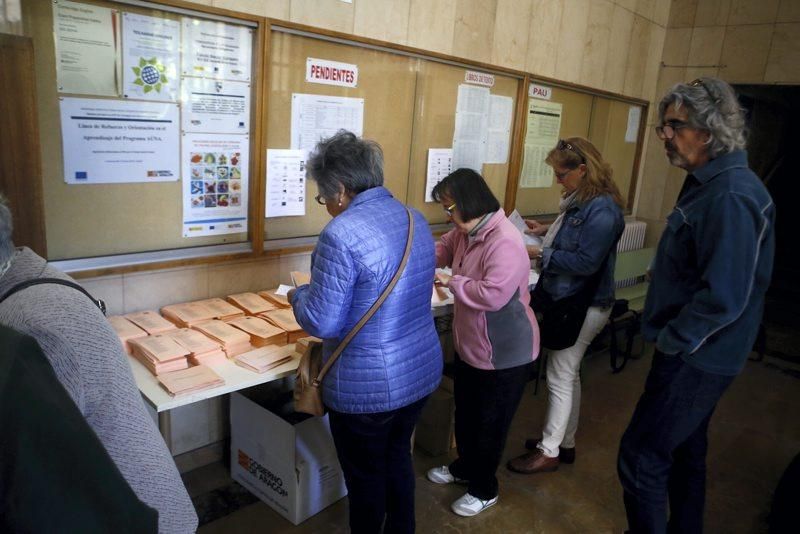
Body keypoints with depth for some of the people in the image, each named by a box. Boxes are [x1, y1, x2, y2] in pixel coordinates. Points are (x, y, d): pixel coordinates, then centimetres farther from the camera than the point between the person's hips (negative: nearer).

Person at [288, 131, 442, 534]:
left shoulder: (341, 234, -24)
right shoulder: (415, 219, 2)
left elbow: (322, 322, -22)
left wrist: (299, 296, -1)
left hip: (367, 387, -7)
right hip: (422, 370, 8)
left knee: (366, 477, 16)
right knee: (398, 458, 27)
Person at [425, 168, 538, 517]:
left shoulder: (505, 242, -30)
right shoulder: (466, 231, -1)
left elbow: (493, 295, -37)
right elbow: (442, 249, 17)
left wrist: (452, 283, -23)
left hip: (504, 353, -9)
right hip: (469, 345, 9)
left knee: (490, 423, 11)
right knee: (465, 413, 26)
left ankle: (484, 489, 34)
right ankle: (465, 466, 50)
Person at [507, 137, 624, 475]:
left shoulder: (602, 209, -21)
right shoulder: (581, 199, 8)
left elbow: (586, 261, -25)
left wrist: (540, 254, -20)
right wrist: (547, 231, 7)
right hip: (568, 301, 10)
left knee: (560, 377, 2)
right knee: (568, 374, 19)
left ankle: (549, 452, 18)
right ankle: (564, 442, 34)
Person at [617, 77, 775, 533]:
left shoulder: (730, 197, -23)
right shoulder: (708, 184, 9)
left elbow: (723, 297, -27)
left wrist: (671, 342, -15)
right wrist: (671, 337, 12)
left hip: (696, 358, -10)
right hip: (694, 351, 10)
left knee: (641, 457, 0)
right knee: (685, 450, 23)